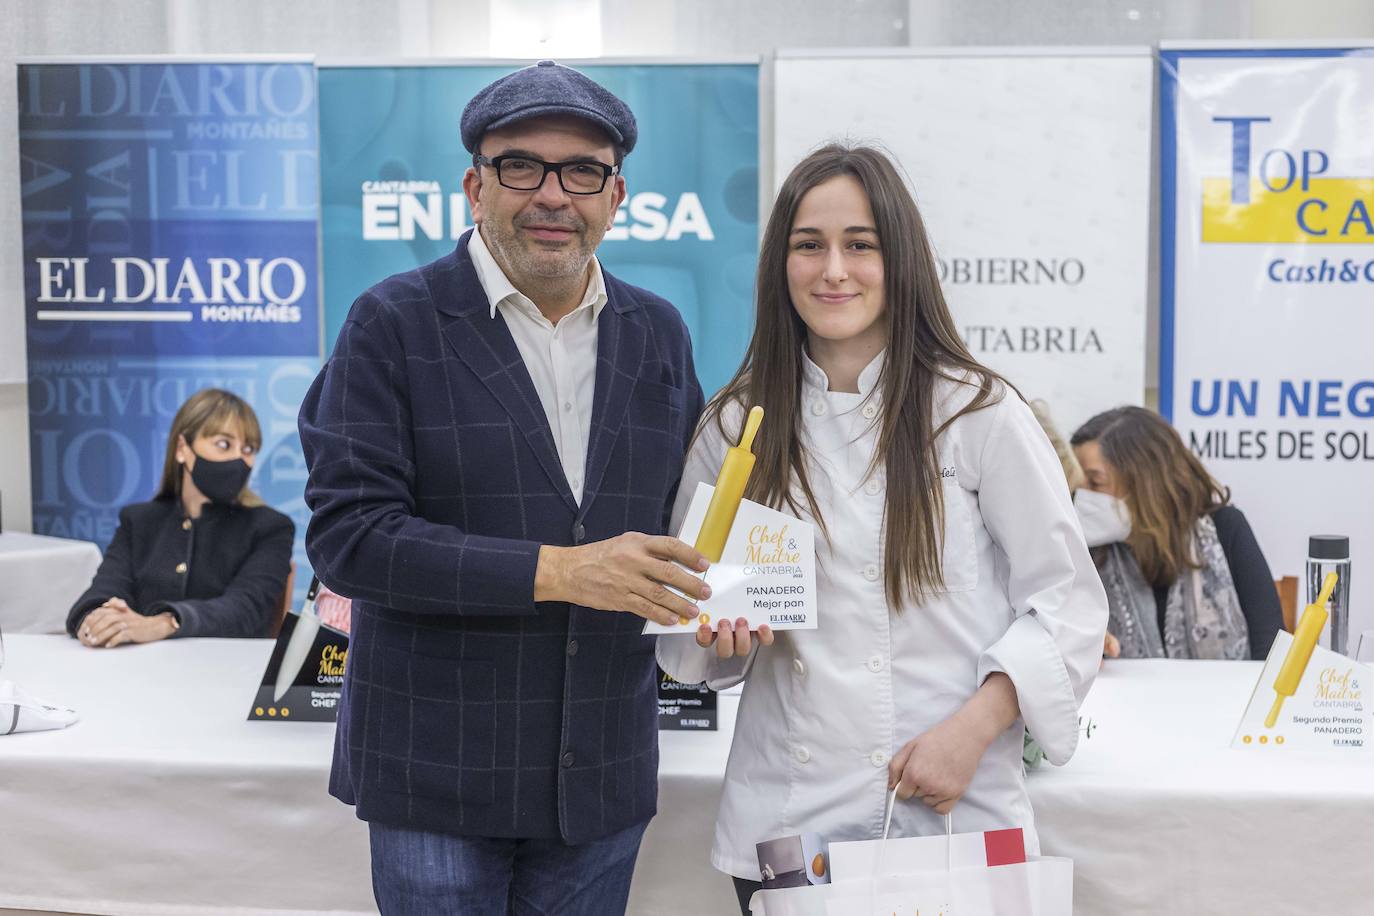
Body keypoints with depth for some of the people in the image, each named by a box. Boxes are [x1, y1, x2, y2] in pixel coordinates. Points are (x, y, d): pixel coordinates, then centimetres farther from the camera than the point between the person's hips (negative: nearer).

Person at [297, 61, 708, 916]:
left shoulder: (659, 332, 6)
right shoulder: (394, 324, -8)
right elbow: (348, 532, -15)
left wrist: (715, 596, -7)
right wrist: (555, 572, -23)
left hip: (604, 774, 4)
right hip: (436, 774, -4)